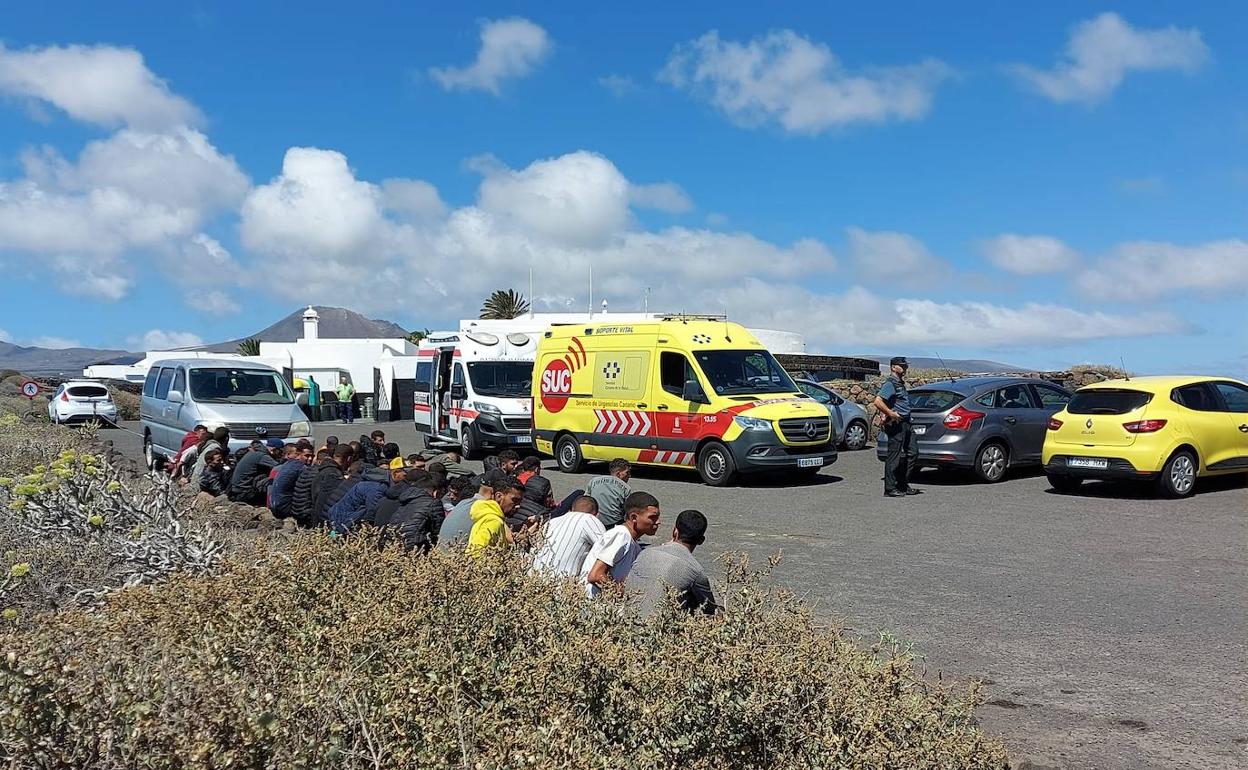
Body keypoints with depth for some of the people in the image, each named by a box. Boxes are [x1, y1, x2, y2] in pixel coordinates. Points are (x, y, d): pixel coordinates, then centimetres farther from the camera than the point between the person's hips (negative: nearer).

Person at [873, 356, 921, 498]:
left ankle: (903, 485, 18)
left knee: (912, 453, 11)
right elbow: (878, 402, -26)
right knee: (894, 456, -6)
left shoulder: (900, 384, 19)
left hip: (906, 423, 10)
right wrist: (891, 414, -23)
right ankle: (890, 489, -1)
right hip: (896, 424, -10)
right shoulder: (890, 384, -13)